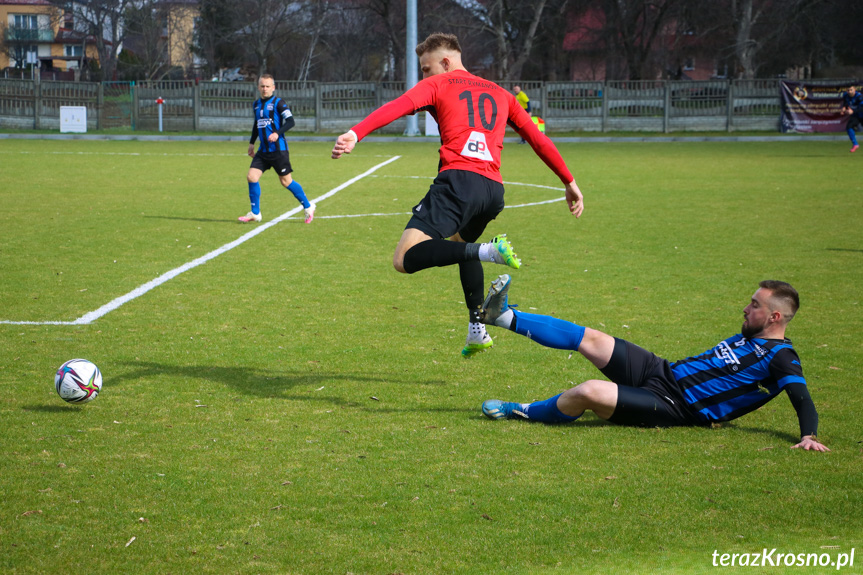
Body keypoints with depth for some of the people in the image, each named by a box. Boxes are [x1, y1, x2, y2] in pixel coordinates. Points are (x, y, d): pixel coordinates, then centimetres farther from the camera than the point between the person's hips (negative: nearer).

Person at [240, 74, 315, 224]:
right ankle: (255, 213, 6)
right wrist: (252, 142, 27)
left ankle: (308, 207, 17)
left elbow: (291, 121, -16)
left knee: (286, 181, -1)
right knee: (252, 177, -5)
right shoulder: (257, 104, 13)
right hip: (263, 150, 6)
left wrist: (277, 133, -29)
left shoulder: (278, 103, -8)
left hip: (278, 149, -6)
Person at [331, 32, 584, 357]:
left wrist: (355, 135, -19)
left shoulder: (437, 85, 12)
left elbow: (396, 108, -6)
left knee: (405, 259, -14)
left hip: (458, 179, -7)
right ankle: (477, 328, 29)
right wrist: (569, 182, 32)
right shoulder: (499, 94, 27)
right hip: (493, 190, 7)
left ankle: (488, 251, -30)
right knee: (462, 243, 36)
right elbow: (538, 139, 26)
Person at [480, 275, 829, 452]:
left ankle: (521, 414, -1)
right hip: (662, 372, 9)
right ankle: (504, 316, 10)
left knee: (590, 391, -25)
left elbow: (802, 399, -22)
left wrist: (809, 436, -37)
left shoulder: (779, 358, -10)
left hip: (670, 407, -9)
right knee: (587, 338, 3)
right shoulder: (746, 338, 16)